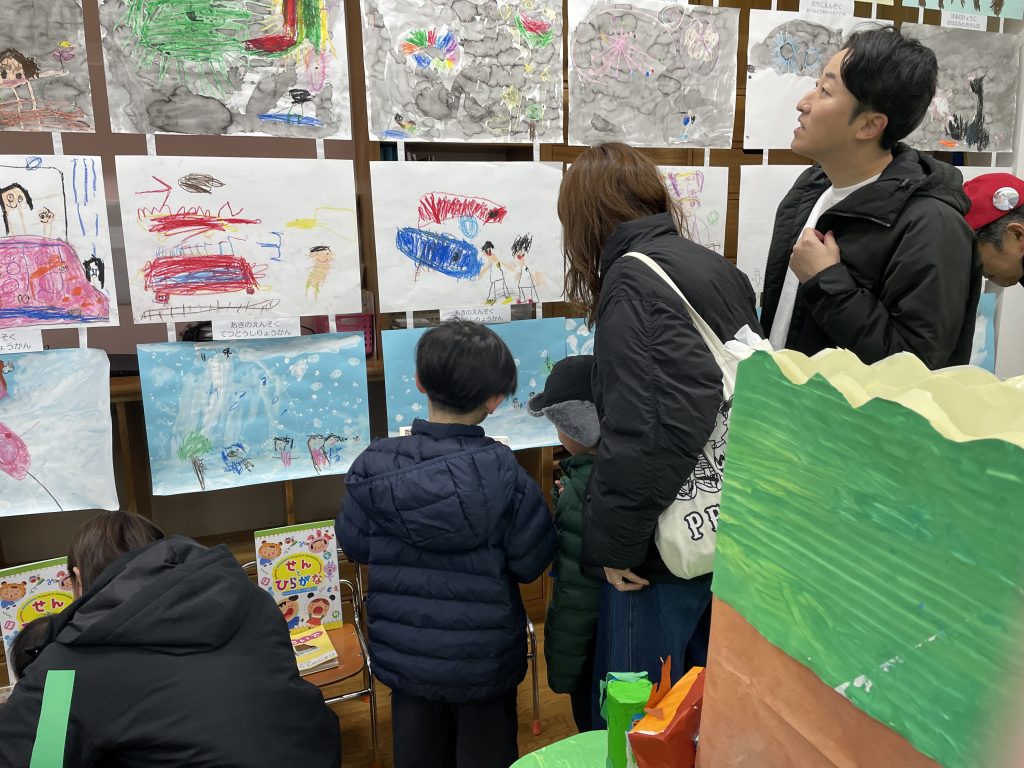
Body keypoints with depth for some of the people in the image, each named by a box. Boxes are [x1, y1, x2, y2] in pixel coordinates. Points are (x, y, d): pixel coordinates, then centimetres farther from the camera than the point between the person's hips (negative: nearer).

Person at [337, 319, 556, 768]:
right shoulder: (504, 473, -23)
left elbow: (354, 545, -4)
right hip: (485, 662, -1)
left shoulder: (374, 465, -18)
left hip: (404, 656, 2)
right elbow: (531, 562, -13)